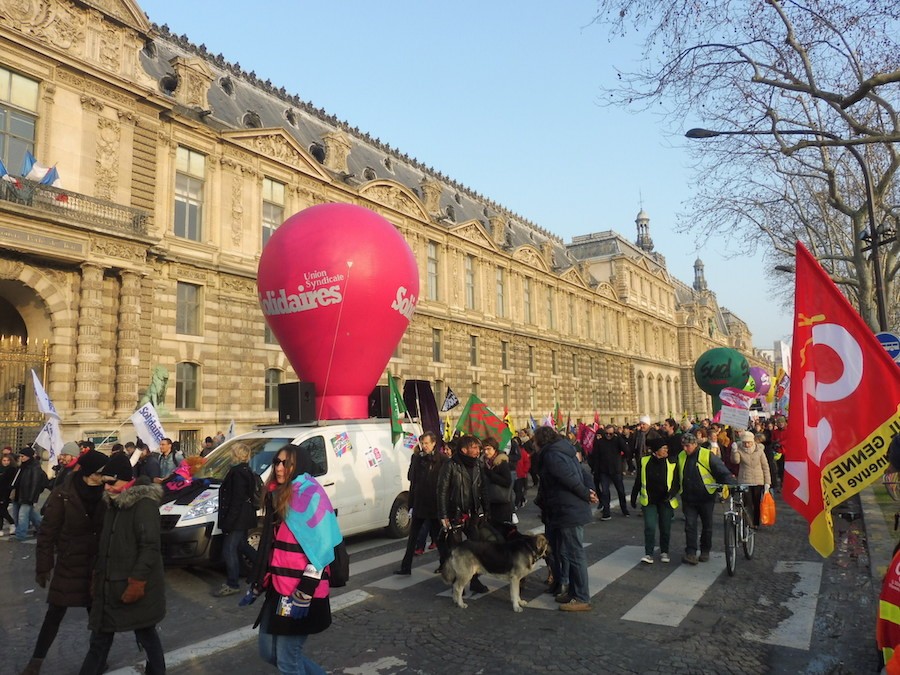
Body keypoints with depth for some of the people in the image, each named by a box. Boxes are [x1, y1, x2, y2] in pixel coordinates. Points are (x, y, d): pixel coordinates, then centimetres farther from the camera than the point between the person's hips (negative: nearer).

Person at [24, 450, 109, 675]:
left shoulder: (104, 495, -6)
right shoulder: (62, 495, -15)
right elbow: (47, 533, -9)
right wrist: (43, 566, -9)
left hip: (96, 565, 2)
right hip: (68, 565, -2)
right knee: (55, 614, 7)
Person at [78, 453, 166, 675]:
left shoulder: (144, 504, -17)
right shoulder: (113, 504, 10)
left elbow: (150, 547, -20)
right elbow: (106, 544, 19)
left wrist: (137, 582, -22)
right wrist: (98, 575, 15)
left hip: (136, 587, -8)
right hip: (110, 585, 8)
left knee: (145, 634, 7)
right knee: (100, 638, 14)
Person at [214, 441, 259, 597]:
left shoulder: (237, 472, -19)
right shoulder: (247, 471, 12)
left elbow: (236, 500, -23)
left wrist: (229, 520, -21)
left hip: (237, 519, -10)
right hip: (244, 518, 10)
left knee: (229, 550, -2)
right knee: (241, 545, 23)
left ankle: (232, 585, 7)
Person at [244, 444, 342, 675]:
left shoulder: (310, 495, -15)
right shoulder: (277, 495, 10)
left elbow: (320, 549, -18)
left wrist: (303, 595, -20)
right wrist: (257, 586, 19)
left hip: (300, 592, -8)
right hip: (278, 588, 9)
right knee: (268, 651, 15)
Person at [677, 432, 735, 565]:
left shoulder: (708, 455, -11)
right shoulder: (681, 456, 3)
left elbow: (723, 472, -10)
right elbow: (677, 476, 17)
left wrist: (730, 485, -22)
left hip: (706, 498, -3)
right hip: (688, 499, 3)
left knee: (707, 526, 11)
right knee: (690, 525, -4)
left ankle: (705, 551, 28)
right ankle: (690, 553, -4)